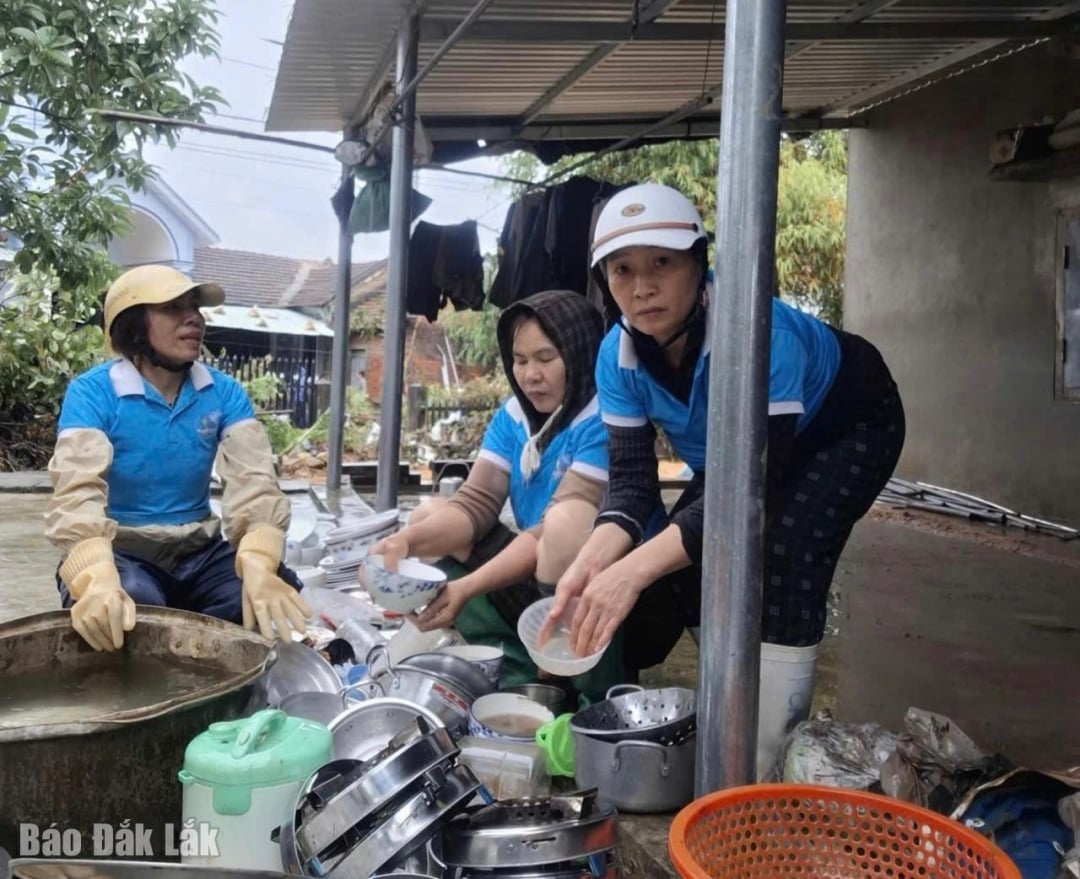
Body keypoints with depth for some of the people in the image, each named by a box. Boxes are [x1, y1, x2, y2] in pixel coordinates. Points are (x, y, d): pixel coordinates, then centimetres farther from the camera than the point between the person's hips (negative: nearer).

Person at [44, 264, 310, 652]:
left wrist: (259, 565, -37)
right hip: (122, 552, -3)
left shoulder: (224, 392, -2)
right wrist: (98, 580, -48)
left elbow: (254, 480, -15)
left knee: (274, 596, -25)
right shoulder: (92, 392, -12)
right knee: (131, 610, -35)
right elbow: (77, 492, -26)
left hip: (200, 552, 3)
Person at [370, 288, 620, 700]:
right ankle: (516, 672, -9)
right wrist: (408, 539, -23)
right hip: (531, 584, 7)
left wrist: (468, 587, -35)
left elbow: (558, 528, -26)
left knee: (566, 522, -35)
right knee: (430, 514, 0)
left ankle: (582, 685, -17)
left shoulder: (603, 419, -17)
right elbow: (476, 504, -4)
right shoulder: (514, 414, 5)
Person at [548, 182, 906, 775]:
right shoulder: (619, 356, -22)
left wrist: (632, 571, -53)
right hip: (731, 449, 6)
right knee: (686, 564, -3)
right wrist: (590, 564, -43)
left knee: (780, 557, -27)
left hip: (847, 426, -6)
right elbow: (631, 481, -22)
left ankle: (768, 763, -13)